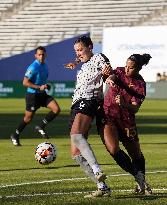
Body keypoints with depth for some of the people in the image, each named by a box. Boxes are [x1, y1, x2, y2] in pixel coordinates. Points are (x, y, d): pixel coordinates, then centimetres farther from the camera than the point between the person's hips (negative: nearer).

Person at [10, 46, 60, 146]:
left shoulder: (44, 66, 8)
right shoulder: (33, 67, -18)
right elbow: (25, 82, -21)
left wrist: (45, 86, 7)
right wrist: (39, 87, -24)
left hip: (42, 94, 7)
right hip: (32, 95, -7)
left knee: (57, 109, -9)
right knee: (28, 118, 3)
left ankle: (41, 127, 5)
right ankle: (15, 136, 23)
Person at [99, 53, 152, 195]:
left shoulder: (140, 85, -7)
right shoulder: (120, 72, 1)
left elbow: (135, 109, -16)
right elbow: (112, 76, -23)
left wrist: (124, 104, -37)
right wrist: (110, 79, -47)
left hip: (126, 121, 0)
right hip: (108, 116, 0)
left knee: (137, 155, 10)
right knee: (113, 149, -22)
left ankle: (142, 183, 34)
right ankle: (139, 178, -12)